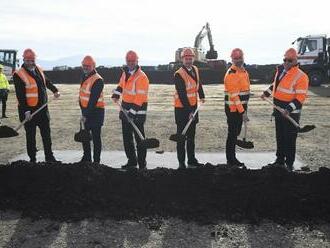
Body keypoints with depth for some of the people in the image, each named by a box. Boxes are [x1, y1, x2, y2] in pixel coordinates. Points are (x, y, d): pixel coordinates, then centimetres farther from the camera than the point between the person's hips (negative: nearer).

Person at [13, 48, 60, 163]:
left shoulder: (39, 69, 8)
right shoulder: (19, 74, -12)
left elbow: (47, 81, 28)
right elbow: (20, 95, -17)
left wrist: (55, 90, 21)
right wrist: (26, 111, -21)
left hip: (42, 108, 6)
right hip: (29, 110, -6)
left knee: (46, 134, 11)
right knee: (31, 136, 6)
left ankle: (49, 157, 22)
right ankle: (32, 158, 17)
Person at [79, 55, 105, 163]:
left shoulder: (97, 80, -17)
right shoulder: (85, 77, 12)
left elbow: (93, 100, -23)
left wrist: (86, 115, -25)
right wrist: (83, 112, 19)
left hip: (96, 111, -9)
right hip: (85, 110, 9)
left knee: (96, 137, -2)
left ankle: (96, 161, 5)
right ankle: (86, 158, 27)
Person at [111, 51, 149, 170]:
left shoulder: (141, 77, -16)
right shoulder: (125, 73, 10)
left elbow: (140, 97, -22)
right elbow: (121, 84, 30)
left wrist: (132, 112, -25)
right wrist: (116, 94, 16)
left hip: (137, 112, -8)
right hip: (125, 109, 8)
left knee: (139, 138, -3)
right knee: (127, 138, 14)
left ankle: (142, 164, 6)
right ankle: (132, 161, 25)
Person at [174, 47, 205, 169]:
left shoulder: (195, 69, 7)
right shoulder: (179, 74, -17)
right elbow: (182, 94, -23)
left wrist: (202, 96, 21)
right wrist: (189, 111, -25)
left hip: (193, 106, 8)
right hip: (182, 108, -7)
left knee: (191, 135, 15)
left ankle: (192, 161, 26)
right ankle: (181, 163, 6)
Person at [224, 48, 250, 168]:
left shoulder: (243, 71, 13)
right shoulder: (232, 74, -17)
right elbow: (234, 95, -22)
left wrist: (244, 108, 19)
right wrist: (242, 112, -22)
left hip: (241, 107, 9)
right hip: (233, 108, -9)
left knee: (236, 132, 16)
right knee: (232, 134, -1)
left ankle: (232, 158, 28)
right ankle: (231, 160, 9)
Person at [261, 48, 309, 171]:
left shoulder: (300, 76, -18)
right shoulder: (280, 70, 6)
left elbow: (301, 97, -21)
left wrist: (289, 109, -28)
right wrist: (267, 93, 18)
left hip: (291, 113, -8)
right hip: (279, 110, 8)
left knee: (289, 139, 0)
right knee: (280, 137, 18)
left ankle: (289, 164, 12)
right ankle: (280, 160, 32)